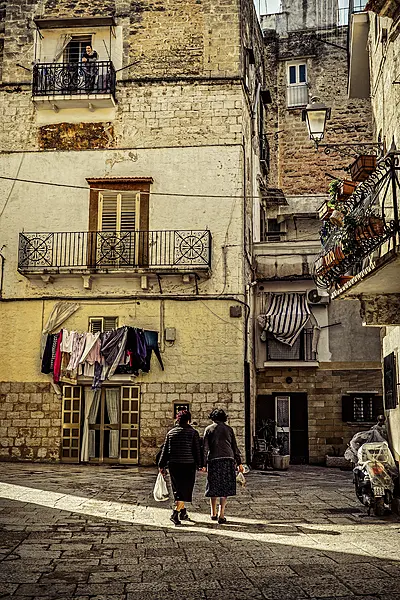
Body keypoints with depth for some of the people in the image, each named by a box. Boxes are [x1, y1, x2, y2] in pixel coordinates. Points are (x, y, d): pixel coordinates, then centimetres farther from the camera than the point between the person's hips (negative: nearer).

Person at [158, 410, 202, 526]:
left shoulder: (171, 432, 7)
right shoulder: (193, 433, -2)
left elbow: (165, 450, 6)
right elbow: (197, 450, -3)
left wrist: (162, 465, 9)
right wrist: (200, 464, 5)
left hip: (173, 465, 4)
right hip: (188, 465, -4)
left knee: (177, 489, 17)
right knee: (185, 490, 0)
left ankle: (183, 512, 27)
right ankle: (175, 513, -14)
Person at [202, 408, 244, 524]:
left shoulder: (209, 429, 7)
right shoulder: (228, 429, 11)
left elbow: (205, 448, 1)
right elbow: (235, 447, 10)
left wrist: (203, 464, 2)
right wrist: (239, 463, 13)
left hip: (214, 459, 0)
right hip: (228, 459, 1)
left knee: (213, 488, 12)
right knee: (225, 488, 3)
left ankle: (213, 513, 20)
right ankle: (221, 515, -3)